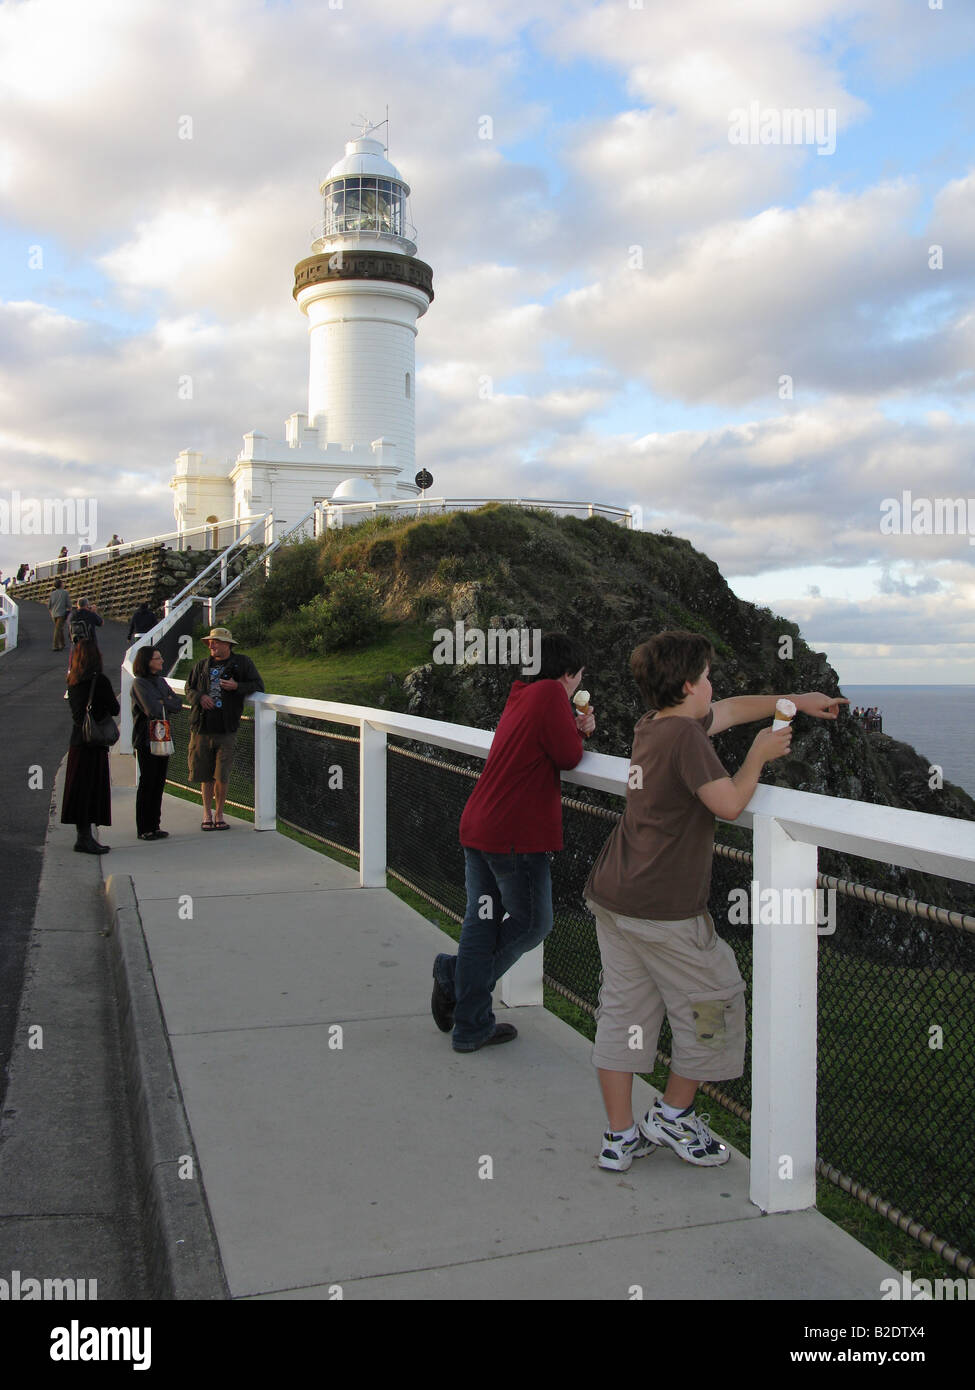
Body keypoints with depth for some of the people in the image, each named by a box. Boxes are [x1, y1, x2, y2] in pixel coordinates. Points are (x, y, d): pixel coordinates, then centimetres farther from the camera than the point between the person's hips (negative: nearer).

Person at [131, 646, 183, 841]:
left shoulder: (161, 681, 15)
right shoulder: (139, 683, -9)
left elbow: (178, 704, 7)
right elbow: (153, 710, -20)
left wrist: (162, 702, -10)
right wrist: (168, 703, -2)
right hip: (146, 739, -7)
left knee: (159, 782, 8)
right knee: (147, 783, -3)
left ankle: (154, 825, 15)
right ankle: (143, 829, 3)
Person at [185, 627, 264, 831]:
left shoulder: (242, 663, 5)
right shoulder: (202, 665, 14)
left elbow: (258, 685, 3)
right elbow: (189, 688, 17)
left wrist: (237, 687, -13)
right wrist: (200, 697, -5)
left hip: (226, 729, -2)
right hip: (201, 728, 3)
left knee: (222, 776, -1)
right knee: (205, 774, 5)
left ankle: (219, 813, 15)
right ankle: (207, 813, 18)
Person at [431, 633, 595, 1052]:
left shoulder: (520, 696, 19)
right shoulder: (551, 694, -8)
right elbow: (569, 757, -10)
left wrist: (573, 728, 10)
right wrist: (577, 732, 10)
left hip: (477, 827, 9)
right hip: (515, 834, -9)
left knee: (481, 924, 11)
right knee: (532, 923, 9)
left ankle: (471, 1028, 15)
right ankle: (456, 973, 11)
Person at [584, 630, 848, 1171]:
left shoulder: (652, 726, 11)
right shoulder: (685, 733, -16)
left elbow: (731, 708, 23)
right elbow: (729, 804, -18)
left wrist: (797, 700, 29)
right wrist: (759, 755, -3)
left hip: (611, 897, 9)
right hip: (663, 910, -8)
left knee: (623, 1008, 13)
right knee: (712, 1003, 12)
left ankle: (620, 1137, 21)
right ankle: (673, 1114, 24)